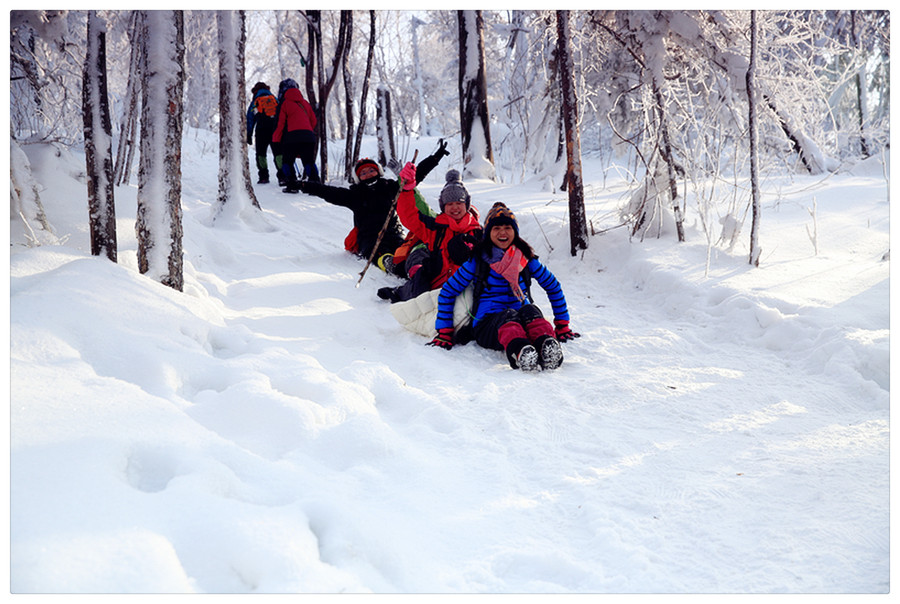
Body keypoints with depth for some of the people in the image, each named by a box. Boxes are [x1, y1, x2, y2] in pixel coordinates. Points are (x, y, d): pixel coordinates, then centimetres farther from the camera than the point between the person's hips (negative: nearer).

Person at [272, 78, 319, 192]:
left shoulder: (284, 103, 4)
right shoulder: (305, 103, 19)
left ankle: (292, 185, -2)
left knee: (287, 162, 9)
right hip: (309, 136, 4)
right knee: (309, 162, 6)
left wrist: (275, 140, 7)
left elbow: (280, 123, -1)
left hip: (291, 137, -4)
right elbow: (313, 121, 21)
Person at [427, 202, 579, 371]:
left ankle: (548, 348, -63)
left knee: (530, 310, -33)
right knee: (509, 315, -36)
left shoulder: (526, 259, 9)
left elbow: (553, 287, 20)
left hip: (522, 324, 2)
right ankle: (519, 352, -69)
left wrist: (562, 325, 15)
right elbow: (447, 292, 6)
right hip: (488, 325, -2)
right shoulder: (477, 260, 3)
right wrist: (444, 333, 1)